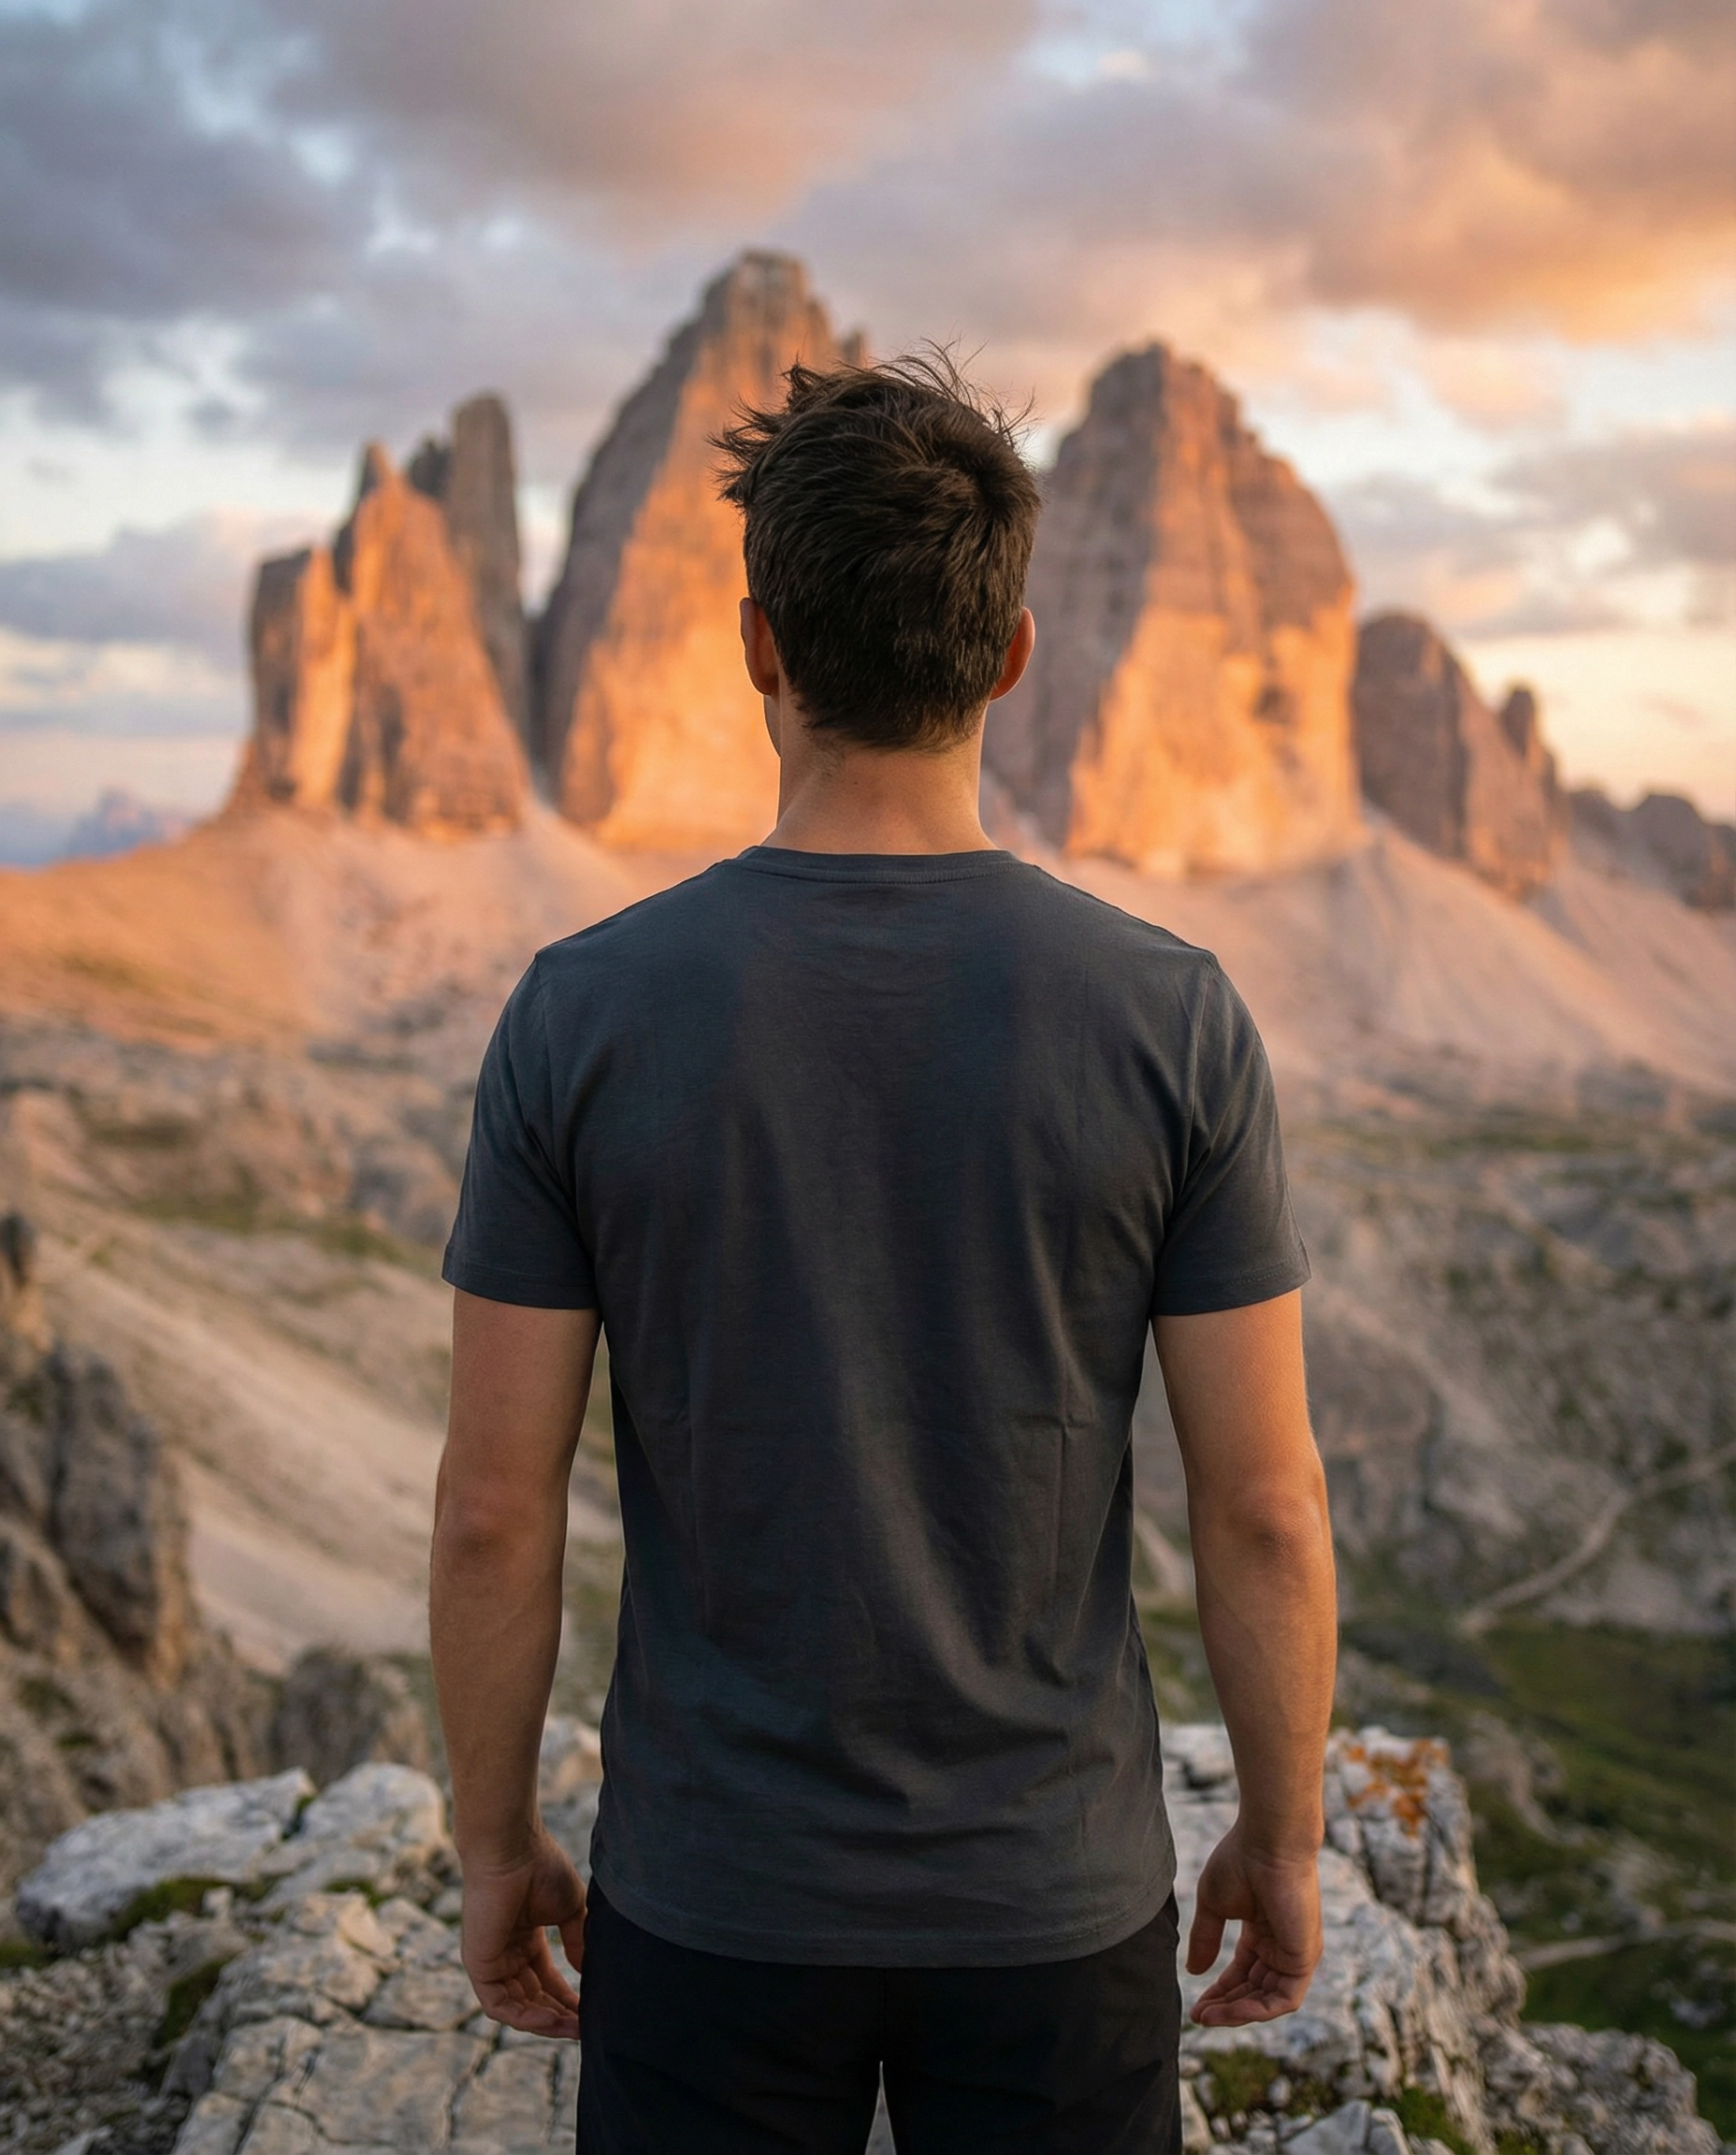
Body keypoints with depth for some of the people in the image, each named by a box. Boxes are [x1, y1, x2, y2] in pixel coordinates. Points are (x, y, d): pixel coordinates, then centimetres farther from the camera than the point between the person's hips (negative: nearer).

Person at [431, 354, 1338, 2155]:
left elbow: (494, 1505, -10)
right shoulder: (1170, 1022, -15)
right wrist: (1284, 1836, 6)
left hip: (713, 1898, 0)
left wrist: (493, 1843, 6)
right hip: (1054, 1902, 0)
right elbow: (1264, 1505, -10)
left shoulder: (582, 1014, -15)